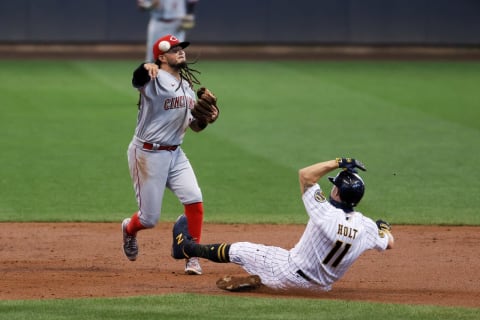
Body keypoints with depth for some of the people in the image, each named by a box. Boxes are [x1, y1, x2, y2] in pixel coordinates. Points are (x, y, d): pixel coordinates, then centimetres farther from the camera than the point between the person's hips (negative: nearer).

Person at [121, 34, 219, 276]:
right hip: (147, 153, -6)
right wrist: (146, 67, -60)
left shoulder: (187, 87, 12)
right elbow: (137, 80, -36)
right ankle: (129, 229, 37)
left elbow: (194, 126, 15)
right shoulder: (155, 79, -12)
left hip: (175, 154, 6)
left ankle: (192, 256, -1)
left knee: (194, 199, -13)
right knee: (150, 218, 0)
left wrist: (207, 119, -9)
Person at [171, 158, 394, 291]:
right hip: (322, 285, 5)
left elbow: (305, 174, -23)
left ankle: (184, 246, 30)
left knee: (237, 250, 13)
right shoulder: (365, 227, -15)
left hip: (290, 274, -5)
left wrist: (338, 163, -19)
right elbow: (389, 243, 5)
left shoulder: (326, 214, -29)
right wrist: (383, 226, 26)